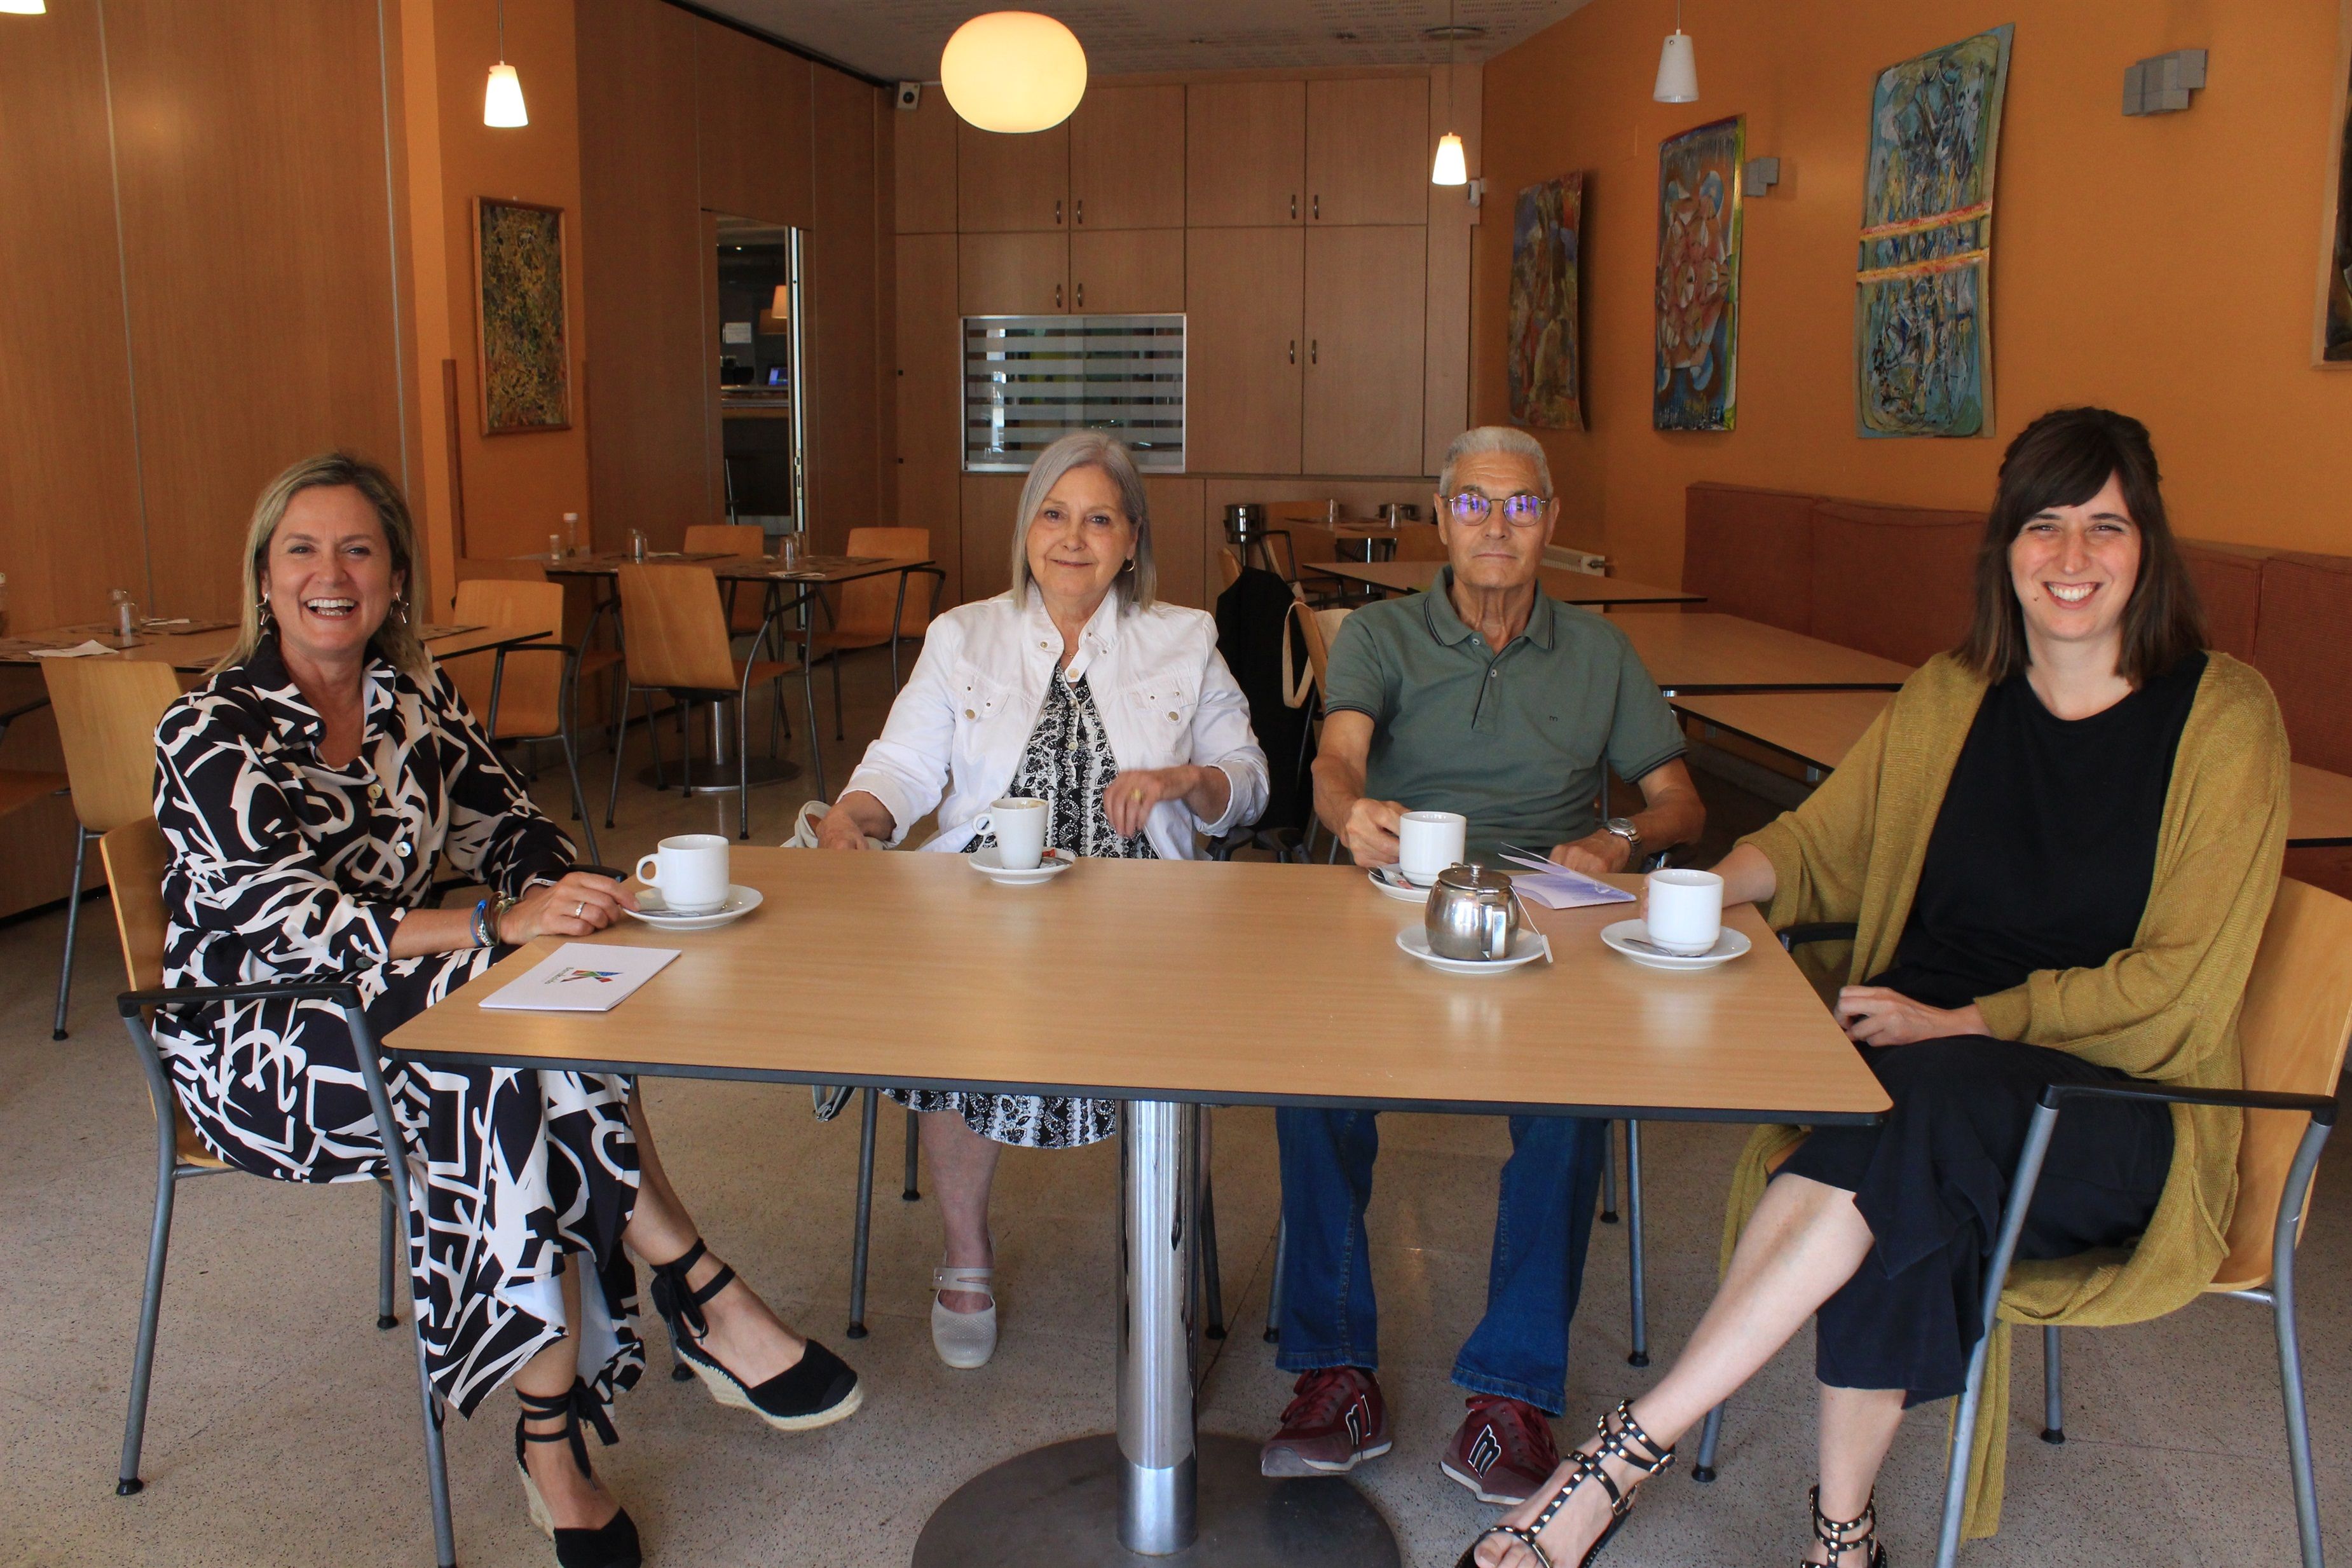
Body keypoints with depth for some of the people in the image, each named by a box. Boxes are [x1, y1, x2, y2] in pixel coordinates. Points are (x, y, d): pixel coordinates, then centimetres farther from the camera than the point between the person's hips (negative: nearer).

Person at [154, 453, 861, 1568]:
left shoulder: (413, 699, 5)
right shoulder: (213, 733, -13)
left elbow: (509, 830, 7)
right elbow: (292, 924, -24)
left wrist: (561, 895, -18)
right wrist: (497, 923, -37)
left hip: (389, 1004, 5)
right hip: (256, 1045, -5)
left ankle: (552, 1444, -26)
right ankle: (702, 1295, -21)